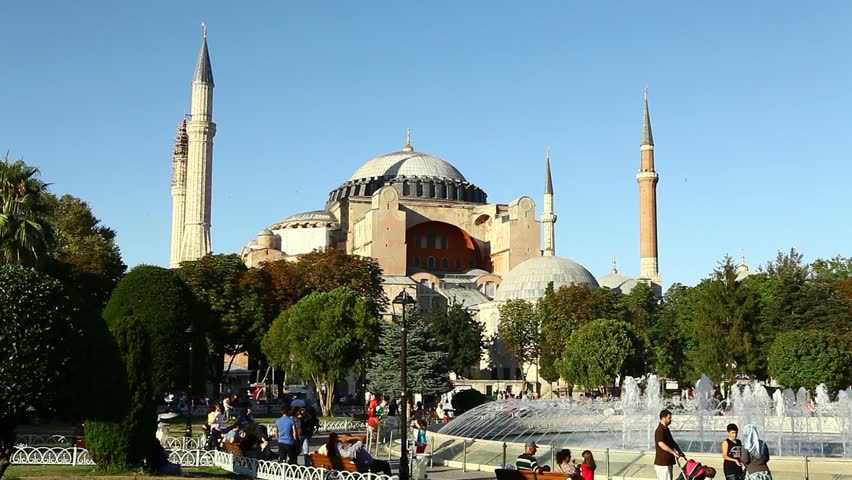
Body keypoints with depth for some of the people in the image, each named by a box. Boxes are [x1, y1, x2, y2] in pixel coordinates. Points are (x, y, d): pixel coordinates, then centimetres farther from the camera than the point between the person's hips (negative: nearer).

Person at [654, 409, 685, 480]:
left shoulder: (666, 429, 16)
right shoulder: (660, 430, -18)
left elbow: (673, 442, 20)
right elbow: (661, 444, -32)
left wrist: (680, 452, 5)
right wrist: (673, 452, -35)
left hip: (668, 462, 10)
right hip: (662, 463, -10)